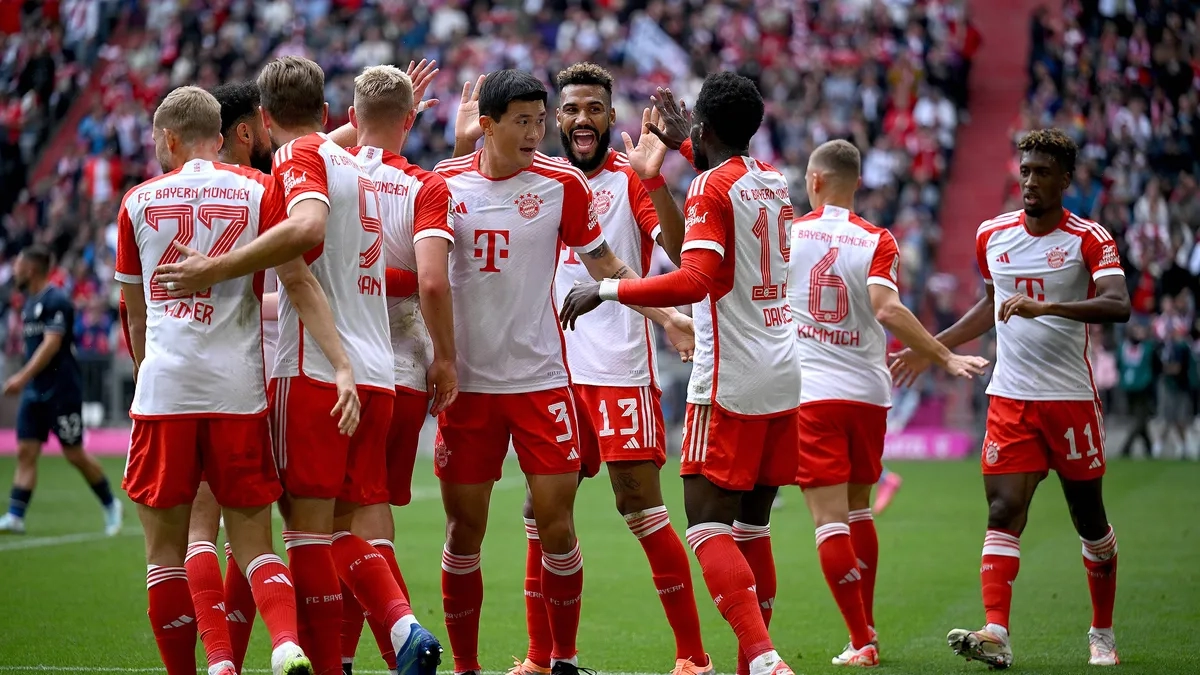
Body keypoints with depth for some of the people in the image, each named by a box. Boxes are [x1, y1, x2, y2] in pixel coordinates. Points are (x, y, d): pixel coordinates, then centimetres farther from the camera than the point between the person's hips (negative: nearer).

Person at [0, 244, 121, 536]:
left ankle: (110, 504, 17)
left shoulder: (56, 301, -15)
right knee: (26, 452, -2)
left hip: (62, 390, -8)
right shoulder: (29, 302, 13)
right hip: (35, 391, 8)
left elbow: (51, 344, -23)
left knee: (75, 455, -1)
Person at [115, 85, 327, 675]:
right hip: (238, 389, 1)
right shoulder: (259, 190, 5)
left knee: (165, 548, 9)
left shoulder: (137, 201, 10)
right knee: (252, 543, 5)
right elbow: (298, 283, -7)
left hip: (163, 392, 0)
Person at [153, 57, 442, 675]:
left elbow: (307, 227, -25)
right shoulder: (358, 166, 21)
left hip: (315, 370, -7)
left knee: (308, 525, -4)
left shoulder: (299, 157, -3)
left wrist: (216, 269, -21)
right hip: (375, 375, 7)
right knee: (342, 528, 10)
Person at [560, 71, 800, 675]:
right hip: (784, 377, 8)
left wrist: (606, 289, -17)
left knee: (707, 524, -7)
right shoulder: (774, 182, 13)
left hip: (731, 380, -8)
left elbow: (695, 280, -23)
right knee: (752, 524, 12)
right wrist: (682, 147, 44)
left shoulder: (710, 188, -10)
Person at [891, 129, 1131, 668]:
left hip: (1070, 397, -3)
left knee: (1090, 520, 7)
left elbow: (1118, 305, -22)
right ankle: (996, 634, -20)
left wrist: (1045, 307, -33)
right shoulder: (992, 235, 8)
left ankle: (1102, 633, 23)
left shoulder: (1089, 239, -7)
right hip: (1009, 400, 3)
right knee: (1003, 515, -11)